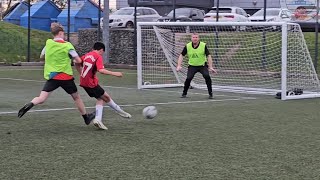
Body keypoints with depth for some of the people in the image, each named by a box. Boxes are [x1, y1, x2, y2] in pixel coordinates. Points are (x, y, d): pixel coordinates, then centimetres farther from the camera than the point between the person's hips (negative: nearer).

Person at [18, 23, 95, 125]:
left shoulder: (48, 43, 1)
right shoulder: (67, 45, -9)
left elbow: (41, 57, 16)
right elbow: (78, 61, -8)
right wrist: (71, 60, 14)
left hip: (51, 76, 2)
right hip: (66, 76, -2)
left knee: (41, 98, -7)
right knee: (76, 97, 17)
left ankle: (30, 105, -38)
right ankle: (86, 118, 30)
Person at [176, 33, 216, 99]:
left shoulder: (203, 45, -11)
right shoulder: (187, 46, -6)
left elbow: (208, 56, -9)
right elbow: (181, 55, 2)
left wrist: (210, 67, -14)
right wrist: (179, 66, -8)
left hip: (202, 65, -1)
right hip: (192, 66, 1)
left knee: (207, 76, -23)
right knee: (188, 78, -18)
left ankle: (210, 94, -8)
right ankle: (184, 93, 6)